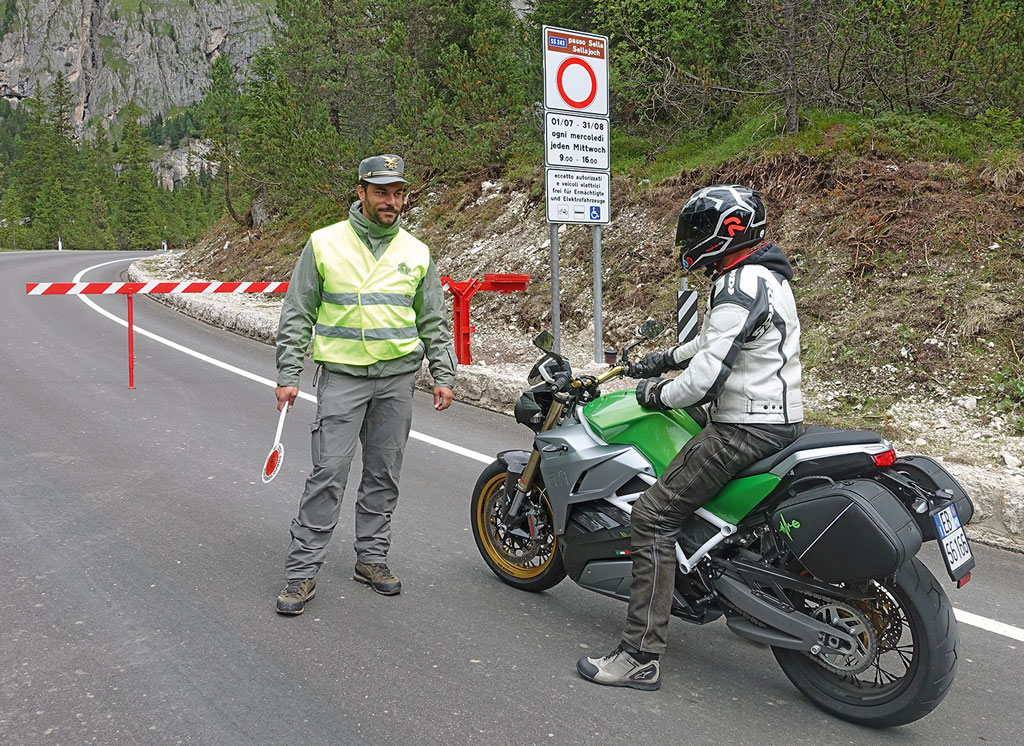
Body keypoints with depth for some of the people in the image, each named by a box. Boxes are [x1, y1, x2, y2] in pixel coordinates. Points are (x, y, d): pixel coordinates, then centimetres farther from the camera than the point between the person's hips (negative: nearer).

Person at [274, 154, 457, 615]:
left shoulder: (416, 253, 9)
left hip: (398, 375, 3)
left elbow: (433, 322, 15)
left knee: (384, 474, 9)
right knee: (329, 472, -7)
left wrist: (443, 376, 7)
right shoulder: (324, 244, 1)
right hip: (341, 374, -3)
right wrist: (287, 376, -3)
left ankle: (372, 557, 22)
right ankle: (302, 570, 2)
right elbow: (296, 315, 3)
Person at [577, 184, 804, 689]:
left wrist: (657, 395, -6)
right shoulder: (766, 275, 14)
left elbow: (706, 378, -23)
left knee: (652, 515, -12)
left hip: (743, 430, -11)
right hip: (780, 420, 11)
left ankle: (641, 655, -11)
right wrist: (665, 360, 30)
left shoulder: (739, 287, -19)